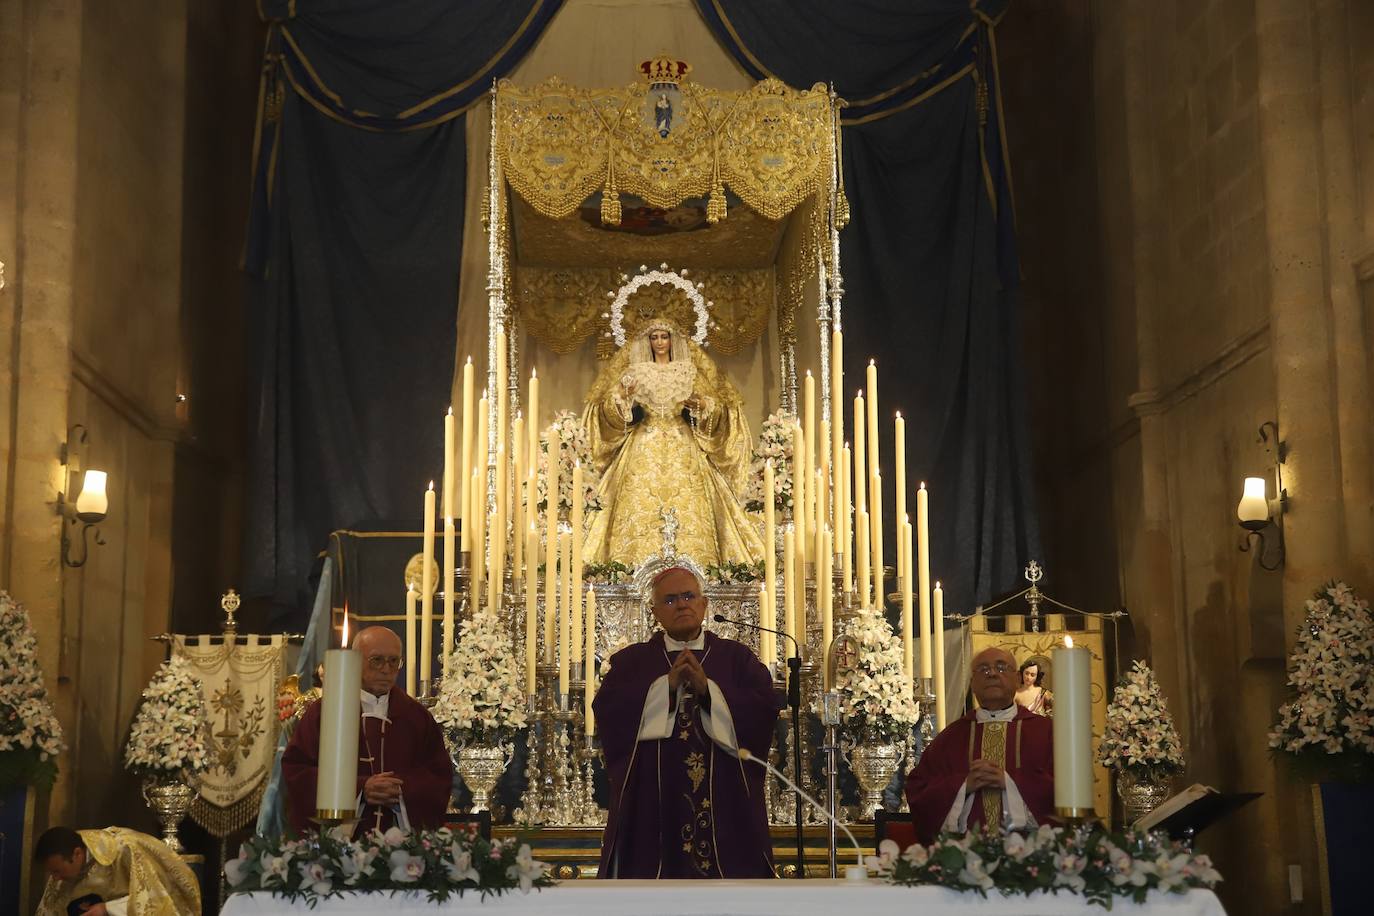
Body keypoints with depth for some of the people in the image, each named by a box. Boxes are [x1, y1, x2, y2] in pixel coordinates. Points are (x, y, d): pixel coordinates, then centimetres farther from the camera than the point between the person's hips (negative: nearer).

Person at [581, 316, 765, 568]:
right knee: (642, 506, -10)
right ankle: (642, 564, -10)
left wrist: (701, 404, -14)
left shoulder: (690, 371, 11)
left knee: (686, 504, -10)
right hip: (645, 449, 0)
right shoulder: (635, 371, 11)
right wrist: (622, 396, -18)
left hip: (682, 449, 0)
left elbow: (718, 405, 7)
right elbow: (609, 408, 3)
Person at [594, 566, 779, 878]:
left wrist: (708, 688, -14)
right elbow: (606, 711, -5)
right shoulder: (630, 661, 12)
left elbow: (764, 710, -3)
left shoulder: (737, 657, 12)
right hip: (652, 802, 0)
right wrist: (667, 685, -13)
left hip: (724, 802, 0)